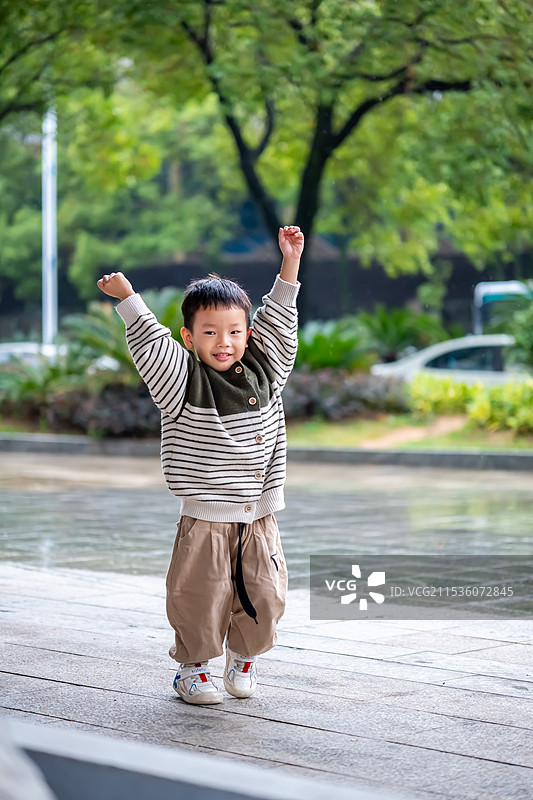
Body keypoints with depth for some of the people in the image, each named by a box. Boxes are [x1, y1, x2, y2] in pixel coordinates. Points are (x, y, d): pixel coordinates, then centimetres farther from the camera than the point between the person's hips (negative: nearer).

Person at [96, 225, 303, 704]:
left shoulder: (263, 371, 7)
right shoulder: (184, 381, -5)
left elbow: (278, 323, 13)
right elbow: (150, 344, -12)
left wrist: (290, 263, 11)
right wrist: (127, 297, -16)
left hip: (259, 517, 4)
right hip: (206, 521, -4)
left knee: (264, 596, 7)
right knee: (202, 597, 2)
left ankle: (245, 657, 31)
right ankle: (193, 665, 22)